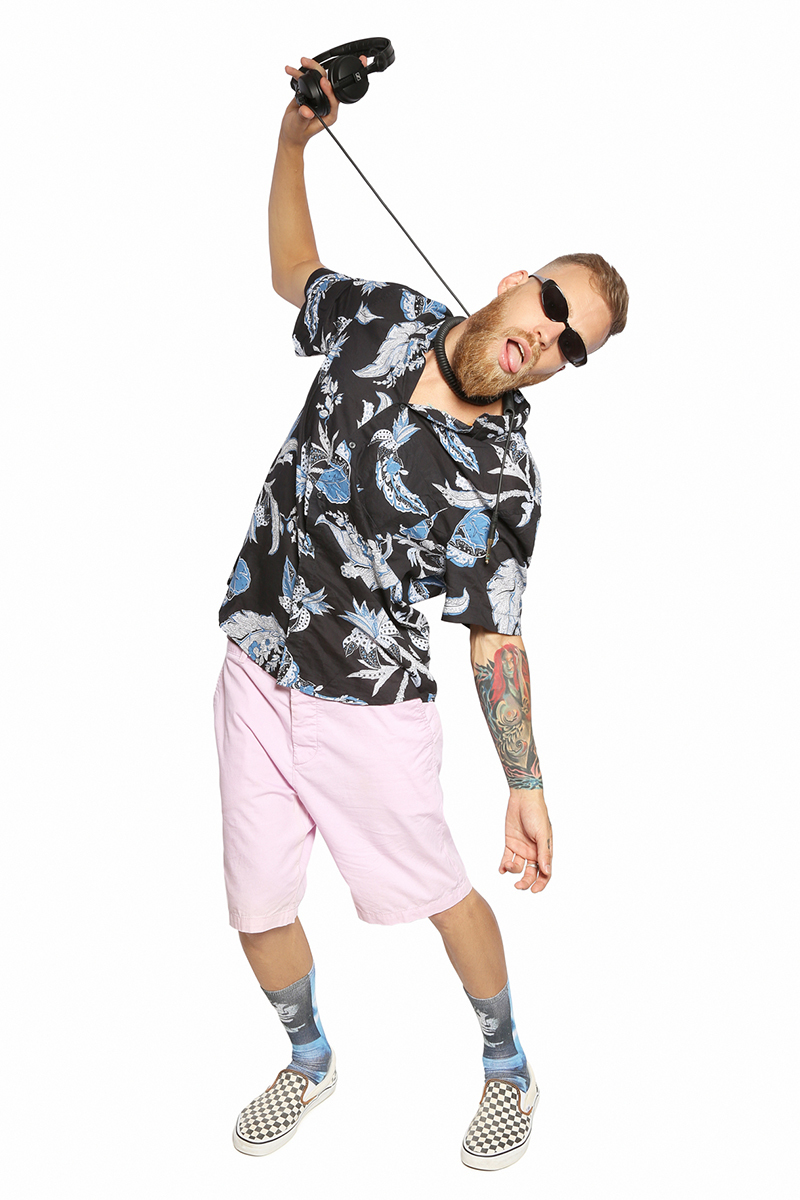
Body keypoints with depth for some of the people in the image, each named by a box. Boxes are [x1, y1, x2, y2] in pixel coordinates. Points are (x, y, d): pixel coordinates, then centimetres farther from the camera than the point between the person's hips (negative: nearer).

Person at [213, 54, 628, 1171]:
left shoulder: (502, 481, -16)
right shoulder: (383, 317, -5)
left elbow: (498, 641, -9)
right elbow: (294, 271, 16)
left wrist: (529, 792, -13)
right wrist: (294, 140, 5)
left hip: (370, 709, -4)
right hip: (254, 673, 5)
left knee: (439, 891, 10)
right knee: (259, 907, 14)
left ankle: (508, 1069, 38)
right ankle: (311, 1062, 43)